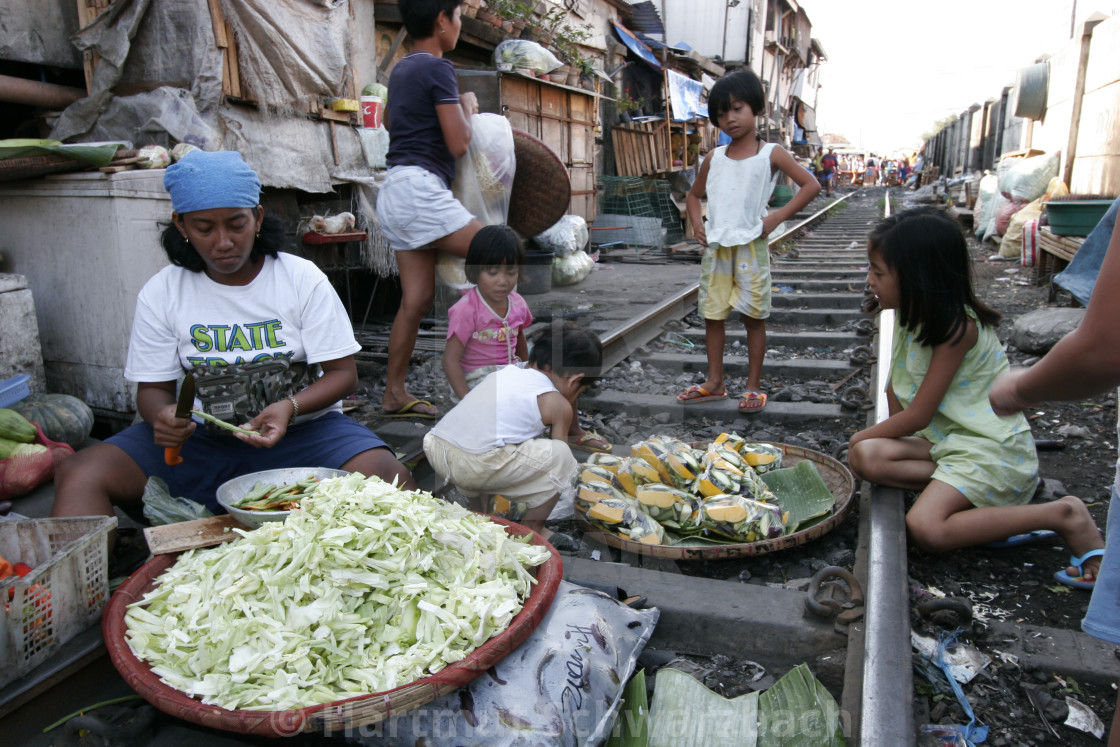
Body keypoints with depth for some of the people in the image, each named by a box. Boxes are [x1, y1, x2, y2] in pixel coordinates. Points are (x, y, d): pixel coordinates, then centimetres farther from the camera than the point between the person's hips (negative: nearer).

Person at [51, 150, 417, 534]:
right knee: (77, 475, -19)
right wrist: (161, 415, -20)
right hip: (201, 440, 2)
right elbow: (153, 387, 6)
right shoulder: (160, 293, 3)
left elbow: (343, 373, -4)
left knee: (392, 479, -29)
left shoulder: (303, 279, -3)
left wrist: (291, 407, -25)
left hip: (301, 429, -1)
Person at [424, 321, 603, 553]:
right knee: (561, 457, 5)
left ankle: (483, 513, 41)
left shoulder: (504, 371, 24)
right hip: (475, 466, -8)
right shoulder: (559, 404, 7)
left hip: (434, 448, 8)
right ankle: (532, 530, 17)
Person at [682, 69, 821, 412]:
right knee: (712, 315, 8)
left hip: (751, 246, -4)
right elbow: (694, 195, 22)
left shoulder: (771, 154, -2)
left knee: (754, 316, 3)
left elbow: (811, 185, -4)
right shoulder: (714, 158, 9)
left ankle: (754, 387, 14)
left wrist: (777, 217, -12)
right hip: (716, 247, 4)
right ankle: (715, 383, 21)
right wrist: (698, 226, 6)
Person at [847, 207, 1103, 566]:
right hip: (944, 437, 8)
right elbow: (896, 386, 11)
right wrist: (867, 441, 0)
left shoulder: (958, 327, -21)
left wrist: (863, 436, -4)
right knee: (864, 457, -15)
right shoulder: (913, 314, 4)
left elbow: (918, 415, -18)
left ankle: (1061, 514, -7)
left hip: (990, 445, -8)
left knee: (926, 529, -24)